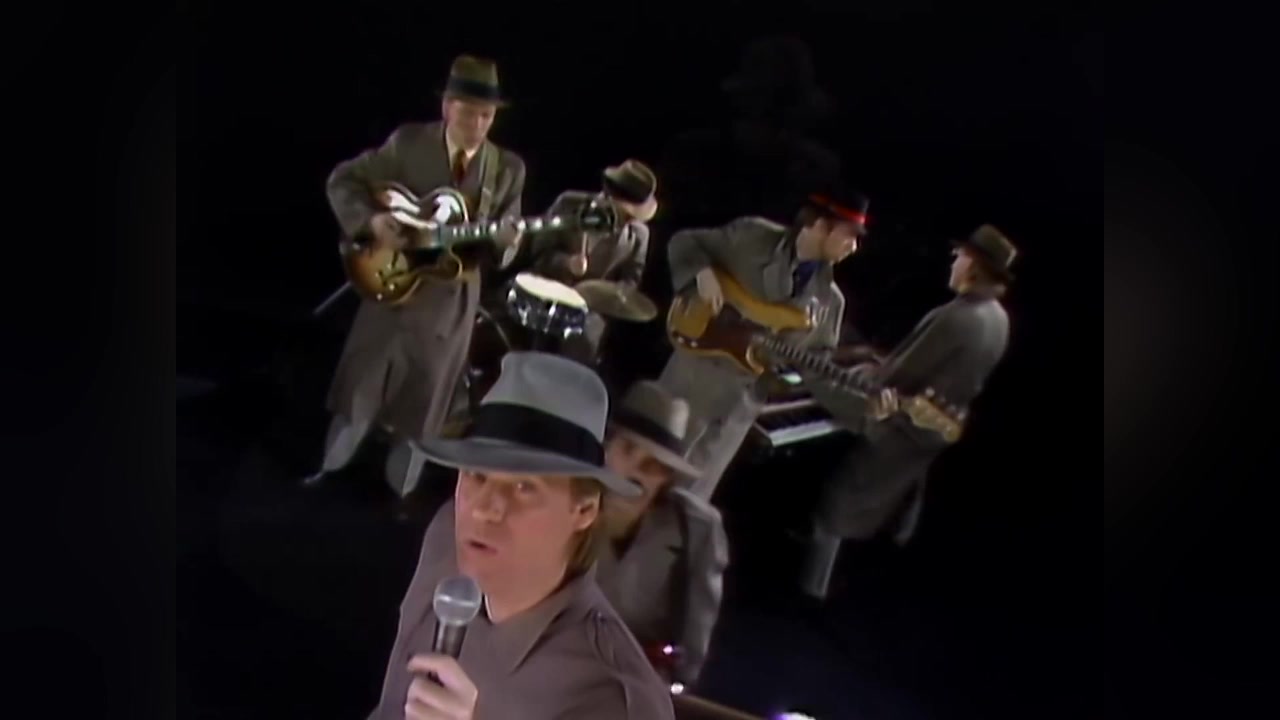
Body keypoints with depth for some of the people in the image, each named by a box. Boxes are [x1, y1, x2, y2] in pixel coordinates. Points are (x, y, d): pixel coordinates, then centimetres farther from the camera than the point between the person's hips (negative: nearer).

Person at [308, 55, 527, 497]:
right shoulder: (408, 143, -6)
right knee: (357, 394, 10)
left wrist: (506, 240, -22)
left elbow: (502, 248, 2)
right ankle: (327, 479, 29)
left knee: (421, 409, 10)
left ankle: (397, 498, 26)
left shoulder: (508, 169, -1)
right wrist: (371, 220, -20)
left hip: (451, 302, 1)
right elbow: (342, 180, -3)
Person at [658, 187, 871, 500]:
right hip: (692, 372, -2)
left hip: (736, 406, 2)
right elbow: (684, 241, 0)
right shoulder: (752, 237, -8)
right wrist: (703, 273, -18)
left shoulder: (828, 300, -1)